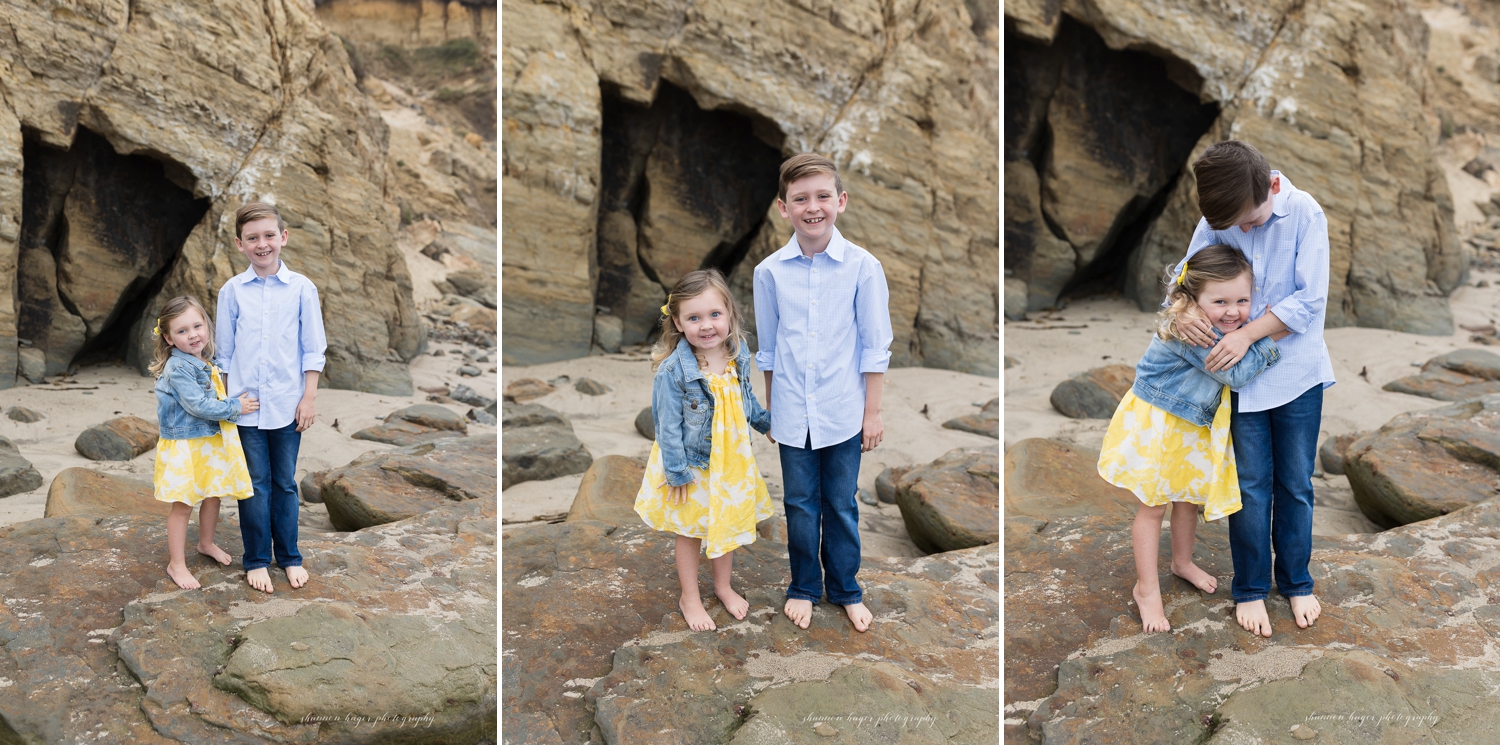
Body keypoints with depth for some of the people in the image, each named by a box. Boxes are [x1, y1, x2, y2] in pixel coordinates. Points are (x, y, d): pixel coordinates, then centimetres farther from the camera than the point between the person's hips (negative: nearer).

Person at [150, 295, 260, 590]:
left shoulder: (206, 363, 5)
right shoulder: (177, 368, -22)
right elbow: (198, 406, -24)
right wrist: (235, 408, -17)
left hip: (211, 442, 8)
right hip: (184, 447, -8)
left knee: (213, 496, 19)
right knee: (182, 505, 1)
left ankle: (206, 543, 42)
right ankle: (176, 564, 13)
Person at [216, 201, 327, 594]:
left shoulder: (301, 288, -2)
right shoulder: (232, 291, 0)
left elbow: (313, 349, 2)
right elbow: (224, 351, 7)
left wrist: (309, 397, -2)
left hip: (287, 404, 0)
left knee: (285, 483, 10)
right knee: (255, 484, 6)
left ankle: (289, 556, 23)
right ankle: (256, 560, 18)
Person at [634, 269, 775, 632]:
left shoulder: (738, 356, -10)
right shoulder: (673, 371, -27)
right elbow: (668, 427, -20)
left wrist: (767, 422, 22)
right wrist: (677, 472, -18)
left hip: (732, 461, 5)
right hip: (693, 465, -5)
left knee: (729, 523, 21)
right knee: (690, 532, 14)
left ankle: (723, 585, 44)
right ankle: (689, 598, 34)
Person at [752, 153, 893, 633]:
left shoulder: (863, 267, -10)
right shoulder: (770, 272, -5)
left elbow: (875, 345, -3)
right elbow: (767, 347, 6)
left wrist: (873, 411, -2)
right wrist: (770, 409, 11)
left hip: (844, 411, -1)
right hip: (793, 413, 1)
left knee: (841, 505, 11)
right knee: (800, 505, 13)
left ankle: (846, 590, 29)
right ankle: (804, 587, 31)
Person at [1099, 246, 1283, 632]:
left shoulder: (1227, 327, -8)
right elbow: (1236, 374, -33)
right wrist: (1271, 339, -28)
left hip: (1194, 426, 8)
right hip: (1155, 424, -8)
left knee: (1190, 497, 23)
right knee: (1153, 505, 5)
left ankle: (1183, 562, 48)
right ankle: (1146, 589, 18)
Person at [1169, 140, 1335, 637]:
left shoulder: (1305, 213, -15)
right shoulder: (1217, 221, -8)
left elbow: (1310, 299, -17)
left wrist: (1247, 334, -24)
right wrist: (1182, 313, -20)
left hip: (1297, 368, -1)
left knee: (1295, 483, 11)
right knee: (1251, 483, 7)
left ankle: (1296, 582, 29)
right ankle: (1250, 588, 22)